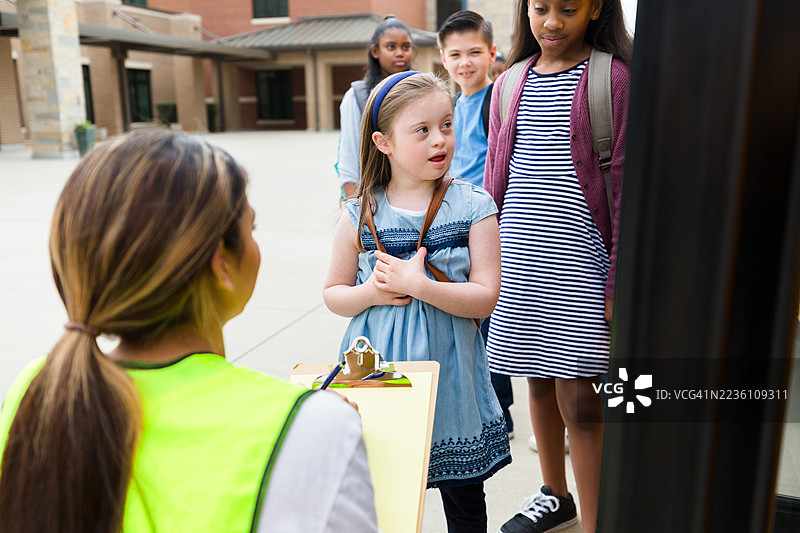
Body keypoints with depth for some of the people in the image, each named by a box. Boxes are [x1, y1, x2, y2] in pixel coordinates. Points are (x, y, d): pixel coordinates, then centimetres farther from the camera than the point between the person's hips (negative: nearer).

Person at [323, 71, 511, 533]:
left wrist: (418, 285, -21)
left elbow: (485, 298, -10)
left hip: (450, 370, 0)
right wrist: (370, 292, -13)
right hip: (379, 370, 1)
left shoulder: (473, 206, -5)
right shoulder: (361, 215, -2)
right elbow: (333, 293, 7)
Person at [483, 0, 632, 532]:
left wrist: (620, 278, -10)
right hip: (518, 255, 5)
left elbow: (626, 183, -5)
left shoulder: (613, 78, -2)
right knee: (538, 380, 15)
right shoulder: (510, 84, 12)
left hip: (579, 257, -4)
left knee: (578, 397, -3)